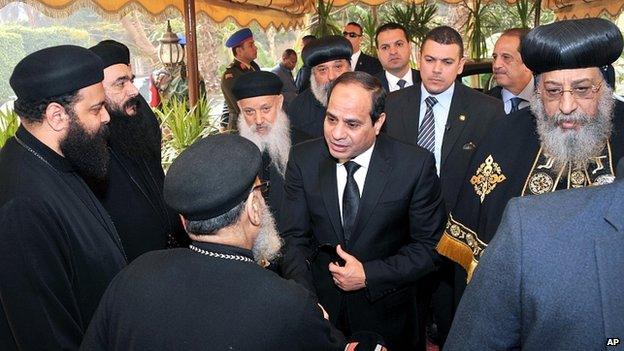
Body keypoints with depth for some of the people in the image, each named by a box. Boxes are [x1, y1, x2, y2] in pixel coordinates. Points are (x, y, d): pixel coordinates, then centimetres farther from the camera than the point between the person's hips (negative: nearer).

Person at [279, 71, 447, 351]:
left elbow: (428, 246, -10)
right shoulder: (302, 159, -10)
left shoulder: (416, 165, -17)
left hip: (386, 314, -1)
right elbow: (294, 238, -7)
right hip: (319, 304, 2)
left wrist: (369, 275, -19)